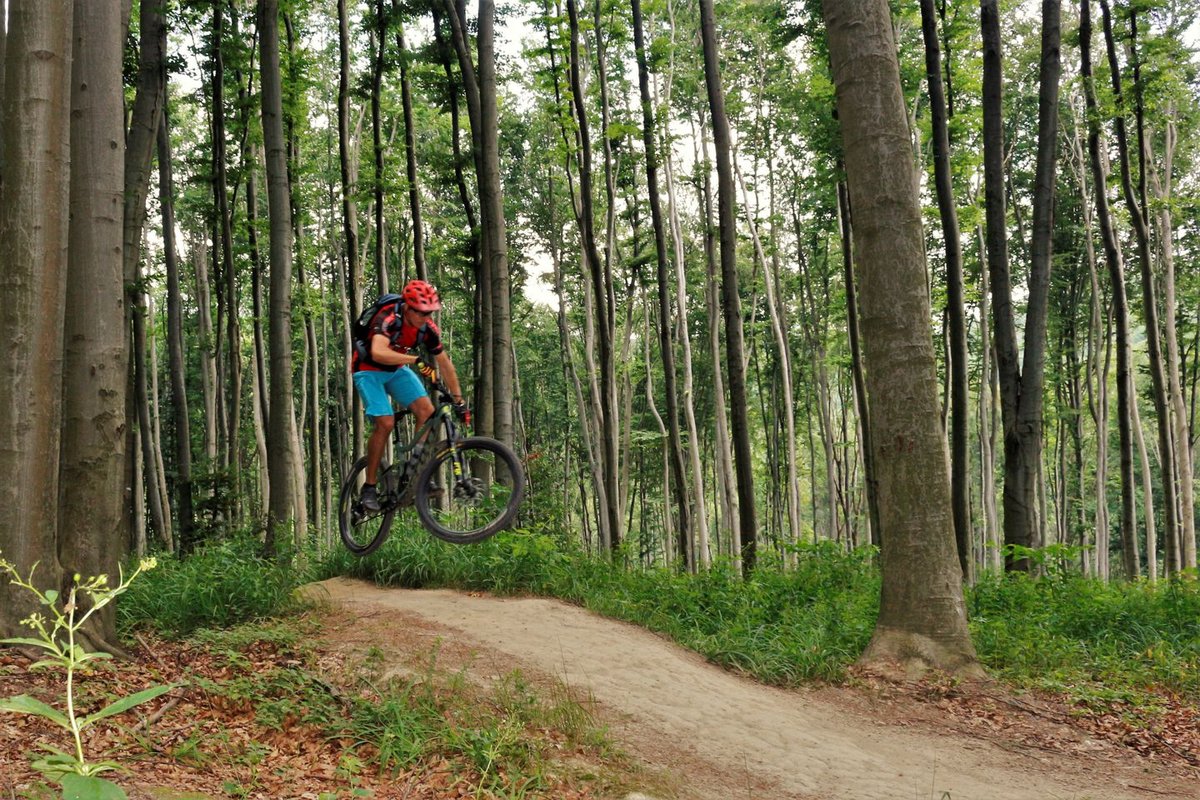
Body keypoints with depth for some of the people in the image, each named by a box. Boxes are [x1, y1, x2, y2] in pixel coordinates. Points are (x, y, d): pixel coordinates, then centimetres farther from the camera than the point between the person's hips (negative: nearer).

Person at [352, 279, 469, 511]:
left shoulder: (428, 328, -13)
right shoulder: (388, 318, -30)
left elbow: (445, 364, -3)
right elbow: (378, 353, -48)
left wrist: (459, 401, -2)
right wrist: (415, 359, -54)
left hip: (397, 370, 6)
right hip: (369, 371, -5)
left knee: (426, 410, -16)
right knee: (385, 423, -21)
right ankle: (369, 488, -9)